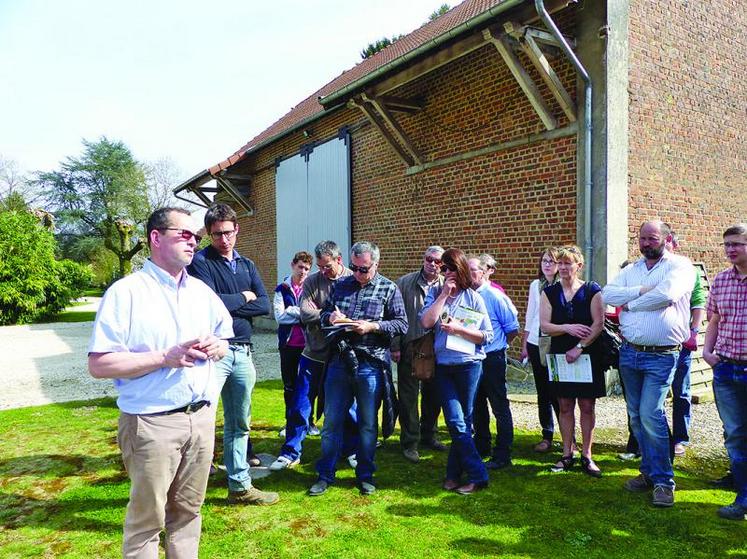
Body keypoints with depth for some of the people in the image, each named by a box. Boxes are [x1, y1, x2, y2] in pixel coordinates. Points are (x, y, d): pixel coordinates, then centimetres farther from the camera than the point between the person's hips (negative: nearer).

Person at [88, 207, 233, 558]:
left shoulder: (202, 291, 10)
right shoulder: (126, 292, -9)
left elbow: (224, 340, 21)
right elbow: (98, 365, -13)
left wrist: (215, 347, -3)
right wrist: (165, 358, -21)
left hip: (202, 417, 6)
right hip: (152, 423, -5)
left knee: (187, 510, 17)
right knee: (147, 519, 7)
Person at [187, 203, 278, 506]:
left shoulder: (247, 265, 14)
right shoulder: (200, 261, -3)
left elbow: (264, 305, 2)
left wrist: (226, 306, -10)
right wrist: (243, 297, -4)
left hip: (242, 353, 6)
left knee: (239, 424, 16)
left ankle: (240, 486, 29)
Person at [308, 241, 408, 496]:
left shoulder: (389, 289, 1)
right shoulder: (340, 285, 10)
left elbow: (402, 324, -3)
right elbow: (323, 312, 18)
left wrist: (372, 326, -15)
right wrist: (329, 317, -6)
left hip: (371, 364, -2)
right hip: (339, 361, 3)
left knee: (368, 423, 10)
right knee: (331, 420, 8)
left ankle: (365, 475, 27)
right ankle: (325, 475, 23)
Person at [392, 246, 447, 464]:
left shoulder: (447, 286, 1)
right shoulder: (405, 283, -1)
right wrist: (395, 346, -5)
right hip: (409, 347, -2)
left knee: (433, 394, 14)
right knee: (409, 395, 3)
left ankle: (428, 435, 32)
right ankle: (410, 442, 14)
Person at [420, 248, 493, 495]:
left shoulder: (473, 298, -2)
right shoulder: (435, 293, 4)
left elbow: (487, 336, -4)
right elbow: (426, 322, -12)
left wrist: (459, 328, -16)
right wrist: (444, 294, -10)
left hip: (468, 364, -2)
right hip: (443, 365, 2)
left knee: (462, 421, 7)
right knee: (456, 421, -3)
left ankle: (454, 473, 20)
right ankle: (477, 474, 12)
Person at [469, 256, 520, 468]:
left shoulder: (495, 296, -12)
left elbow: (513, 329, -6)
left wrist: (497, 346, 3)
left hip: (492, 360, -6)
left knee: (500, 408, 3)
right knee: (477, 407, 18)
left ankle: (502, 455, 12)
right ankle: (481, 447, 35)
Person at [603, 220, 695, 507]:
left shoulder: (680, 266, -4)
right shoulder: (630, 270, 13)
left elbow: (666, 294, -23)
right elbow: (608, 294, -1)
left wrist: (630, 303, -8)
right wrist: (641, 290, -13)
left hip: (661, 355, -6)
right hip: (629, 352, 6)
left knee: (650, 414, -13)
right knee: (636, 416, 12)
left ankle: (663, 481, 3)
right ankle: (649, 472, 26)